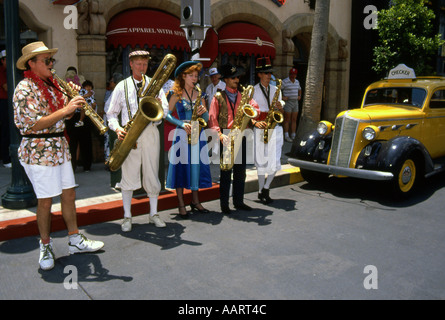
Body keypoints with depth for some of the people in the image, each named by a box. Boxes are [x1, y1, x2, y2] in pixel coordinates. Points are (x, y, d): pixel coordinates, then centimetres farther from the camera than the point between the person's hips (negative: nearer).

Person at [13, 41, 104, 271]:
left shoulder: (51, 85, 12)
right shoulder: (24, 89, -12)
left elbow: (62, 115, 17)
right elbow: (33, 126, -21)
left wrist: (74, 101, -2)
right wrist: (65, 110, -24)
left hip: (60, 148, 8)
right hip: (38, 153, -8)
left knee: (69, 195, 11)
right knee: (45, 201, 2)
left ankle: (75, 240, 23)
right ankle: (46, 247, 19)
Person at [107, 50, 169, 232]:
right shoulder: (122, 86, 10)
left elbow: (165, 110, 8)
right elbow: (112, 113, 9)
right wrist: (117, 128, -10)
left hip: (150, 132, 1)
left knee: (152, 174, 5)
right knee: (128, 175, -2)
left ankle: (153, 214, 17)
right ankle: (127, 217, 9)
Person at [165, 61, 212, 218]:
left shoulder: (199, 95, 14)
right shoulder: (176, 94, 3)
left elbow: (206, 118, 11)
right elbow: (167, 115, -3)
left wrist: (203, 112, -11)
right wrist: (182, 124, -16)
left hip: (198, 134, 4)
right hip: (182, 134, -4)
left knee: (196, 166, 5)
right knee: (181, 166, -3)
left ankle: (195, 201, 17)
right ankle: (181, 204, 5)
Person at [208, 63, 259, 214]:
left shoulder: (243, 95, 15)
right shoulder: (218, 97, 3)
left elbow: (255, 109, 7)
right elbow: (212, 118, -4)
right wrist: (220, 134, -16)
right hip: (226, 137, -4)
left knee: (240, 171, 8)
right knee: (226, 171, -1)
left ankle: (239, 201, 19)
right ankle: (224, 204, 7)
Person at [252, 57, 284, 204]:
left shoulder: (275, 90, 15)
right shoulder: (253, 91, 2)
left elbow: (281, 113, 18)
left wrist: (280, 108, -4)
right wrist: (255, 122, -18)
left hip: (275, 128, 4)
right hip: (260, 129, -4)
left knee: (275, 162, -1)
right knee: (261, 162, -1)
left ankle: (265, 189, 17)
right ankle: (261, 192, 13)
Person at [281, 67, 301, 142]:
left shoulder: (297, 82, 12)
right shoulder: (285, 82, -10)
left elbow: (299, 89, 29)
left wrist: (299, 96, 13)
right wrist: (282, 97, -17)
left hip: (295, 102, 7)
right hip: (287, 102, -6)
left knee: (294, 120, 7)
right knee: (287, 120, -3)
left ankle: (293, 136, 12)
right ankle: (286, 136, 2)